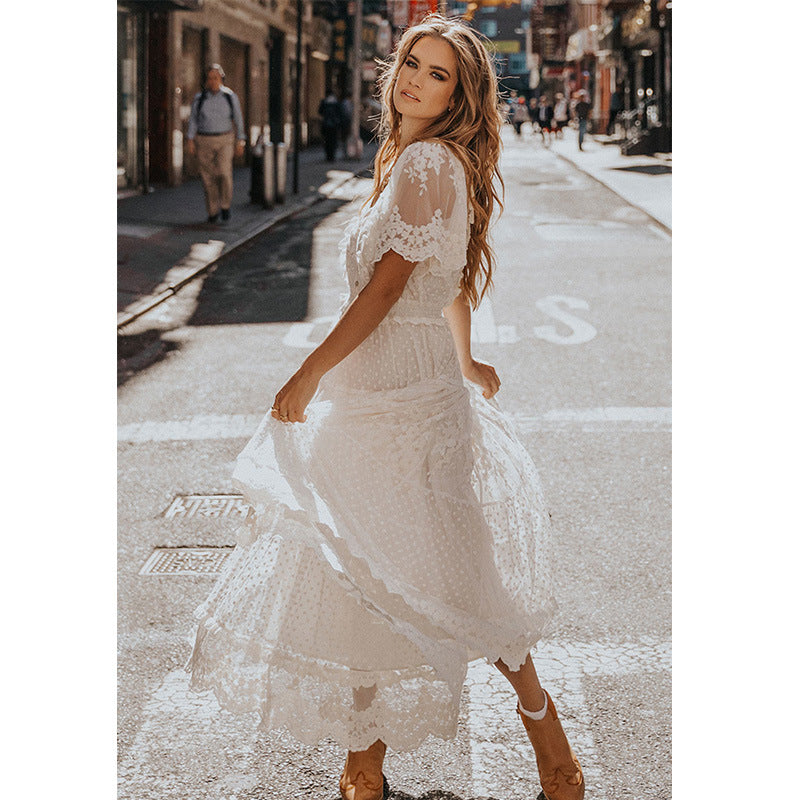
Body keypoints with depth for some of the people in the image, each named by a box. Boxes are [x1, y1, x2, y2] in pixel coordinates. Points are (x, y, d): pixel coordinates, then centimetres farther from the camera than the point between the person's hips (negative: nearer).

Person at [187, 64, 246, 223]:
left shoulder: (230, 97, -3)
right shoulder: (199, 98, -2)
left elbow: (238, 119, 2)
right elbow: (193, 120, 3)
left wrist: (240, 142, -1)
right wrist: (190, 141, -6)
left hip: (224, 141, -1)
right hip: (204, 141, 1)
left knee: (224, 173, -17)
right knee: (208, 178, 1)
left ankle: (225, 205, 5)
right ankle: (213, 211, 16)